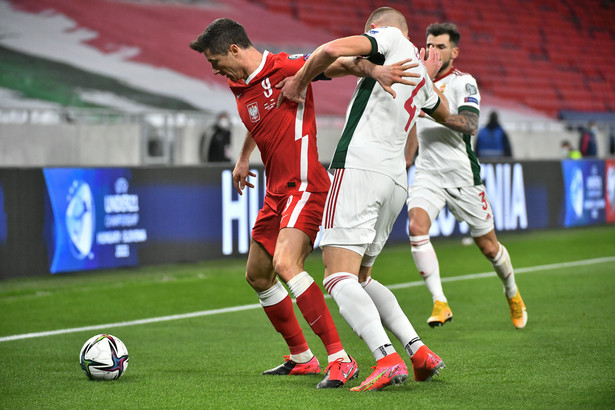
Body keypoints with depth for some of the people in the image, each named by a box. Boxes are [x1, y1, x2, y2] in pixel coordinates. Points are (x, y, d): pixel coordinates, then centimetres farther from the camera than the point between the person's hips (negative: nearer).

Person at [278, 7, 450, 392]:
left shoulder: (389, 36, 4)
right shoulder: (420, 72, 26)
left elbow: (334, 49, -14)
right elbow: (444, 114, 48)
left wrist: (300, 80, 0)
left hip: (361, 165, -8)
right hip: (396, 180, 8)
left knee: (340, 278, -14)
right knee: (360, 278, 19)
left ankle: (387, 359, -31)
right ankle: (420, 352, 6)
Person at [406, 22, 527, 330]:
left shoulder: (463, 82, -7)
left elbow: (470, 125, -24)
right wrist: (405, 163, 26)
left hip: (462, 175, -4)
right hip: (428, 174, 4)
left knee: (488, 246, 6)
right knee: (416, 227, -24)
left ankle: (512, 293, 36)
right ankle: (440, 303, -22)